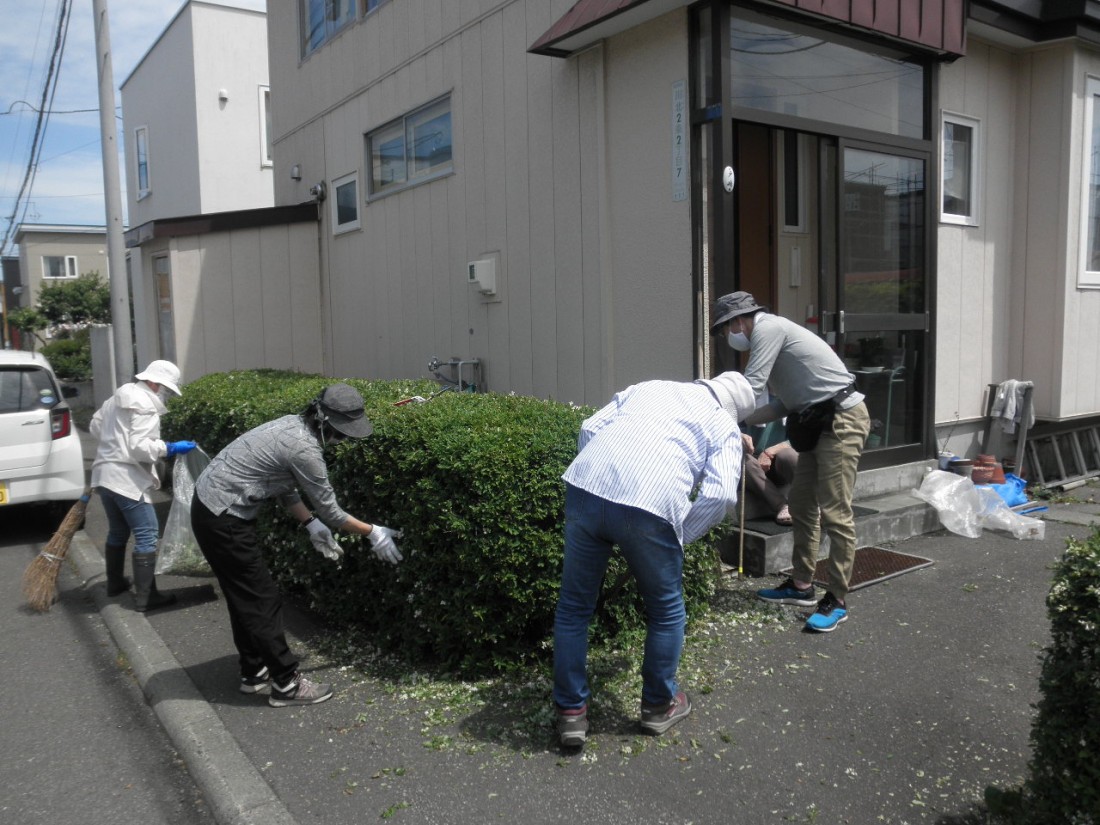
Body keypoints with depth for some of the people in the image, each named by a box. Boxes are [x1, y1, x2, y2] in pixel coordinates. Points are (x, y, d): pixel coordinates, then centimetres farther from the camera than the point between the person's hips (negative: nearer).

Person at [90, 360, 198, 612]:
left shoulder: (117, 397, 15)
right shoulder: (144, 405, -15)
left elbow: (95, 427, 26)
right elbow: (140, 447, -23)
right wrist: (171, 448, -18)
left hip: (105, 474, 10)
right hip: (126, 479, -10)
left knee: (118, 532, 23)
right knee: (147, 536, -6)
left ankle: (115, 583, 36)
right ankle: (145, 597, -4)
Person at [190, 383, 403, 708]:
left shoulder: (293, 425, 4)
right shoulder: (304, 448, -24)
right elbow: (330, 511, -13)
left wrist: (312, 526, 12)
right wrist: (373, 533, -2)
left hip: (211, 506, 10)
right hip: (223, 519, -10)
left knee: (245, 597, 18)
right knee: (262, 600, -1)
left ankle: (255, 673, 30)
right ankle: (286, 684, 9)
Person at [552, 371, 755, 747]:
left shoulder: (647, 387, 31)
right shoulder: (725, 426, 20)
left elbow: (589, 428, 19)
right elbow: (720, 495, 3)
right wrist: (679, 536, 15)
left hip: (586, 488, 3)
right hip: (649, 505, -3)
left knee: (574, 606, 19)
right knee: (666, 609, 22)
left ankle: (571, 711, 26)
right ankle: (659, 705, 37)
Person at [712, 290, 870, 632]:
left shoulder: (768, 327, -11)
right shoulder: (770, 336, 17)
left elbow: (751, 386, -18)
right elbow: (782, 403, 15)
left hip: (842, 421, -11)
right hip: (818, 423, 11)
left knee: (834, 511, -9)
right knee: (801, 504, 13)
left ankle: (837, 601, -2)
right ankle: (801, 585, 23)